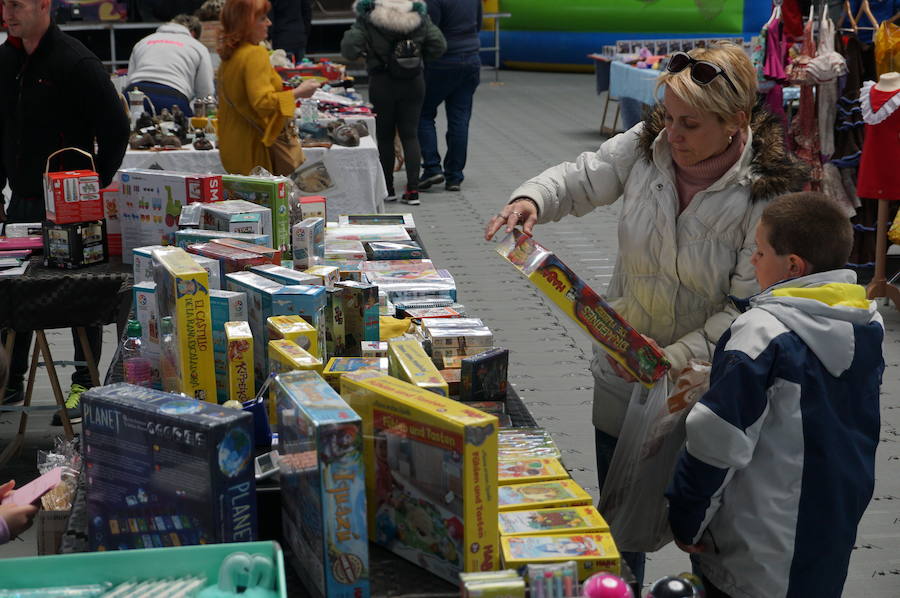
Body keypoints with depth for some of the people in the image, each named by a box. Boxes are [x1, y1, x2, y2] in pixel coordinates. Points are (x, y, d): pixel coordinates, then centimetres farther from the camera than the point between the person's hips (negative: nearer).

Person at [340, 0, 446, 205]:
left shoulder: (368, 19, -11)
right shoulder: (419, 17, -2)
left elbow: (349, 50, -14)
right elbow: (439, 47, 1)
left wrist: (367, 52, 2)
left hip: (382, 85, -2)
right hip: (413, 83, 2)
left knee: (384, 136, 10)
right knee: (410, 135, 7)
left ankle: (388, 189, 14)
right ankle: (413, 190, 0)